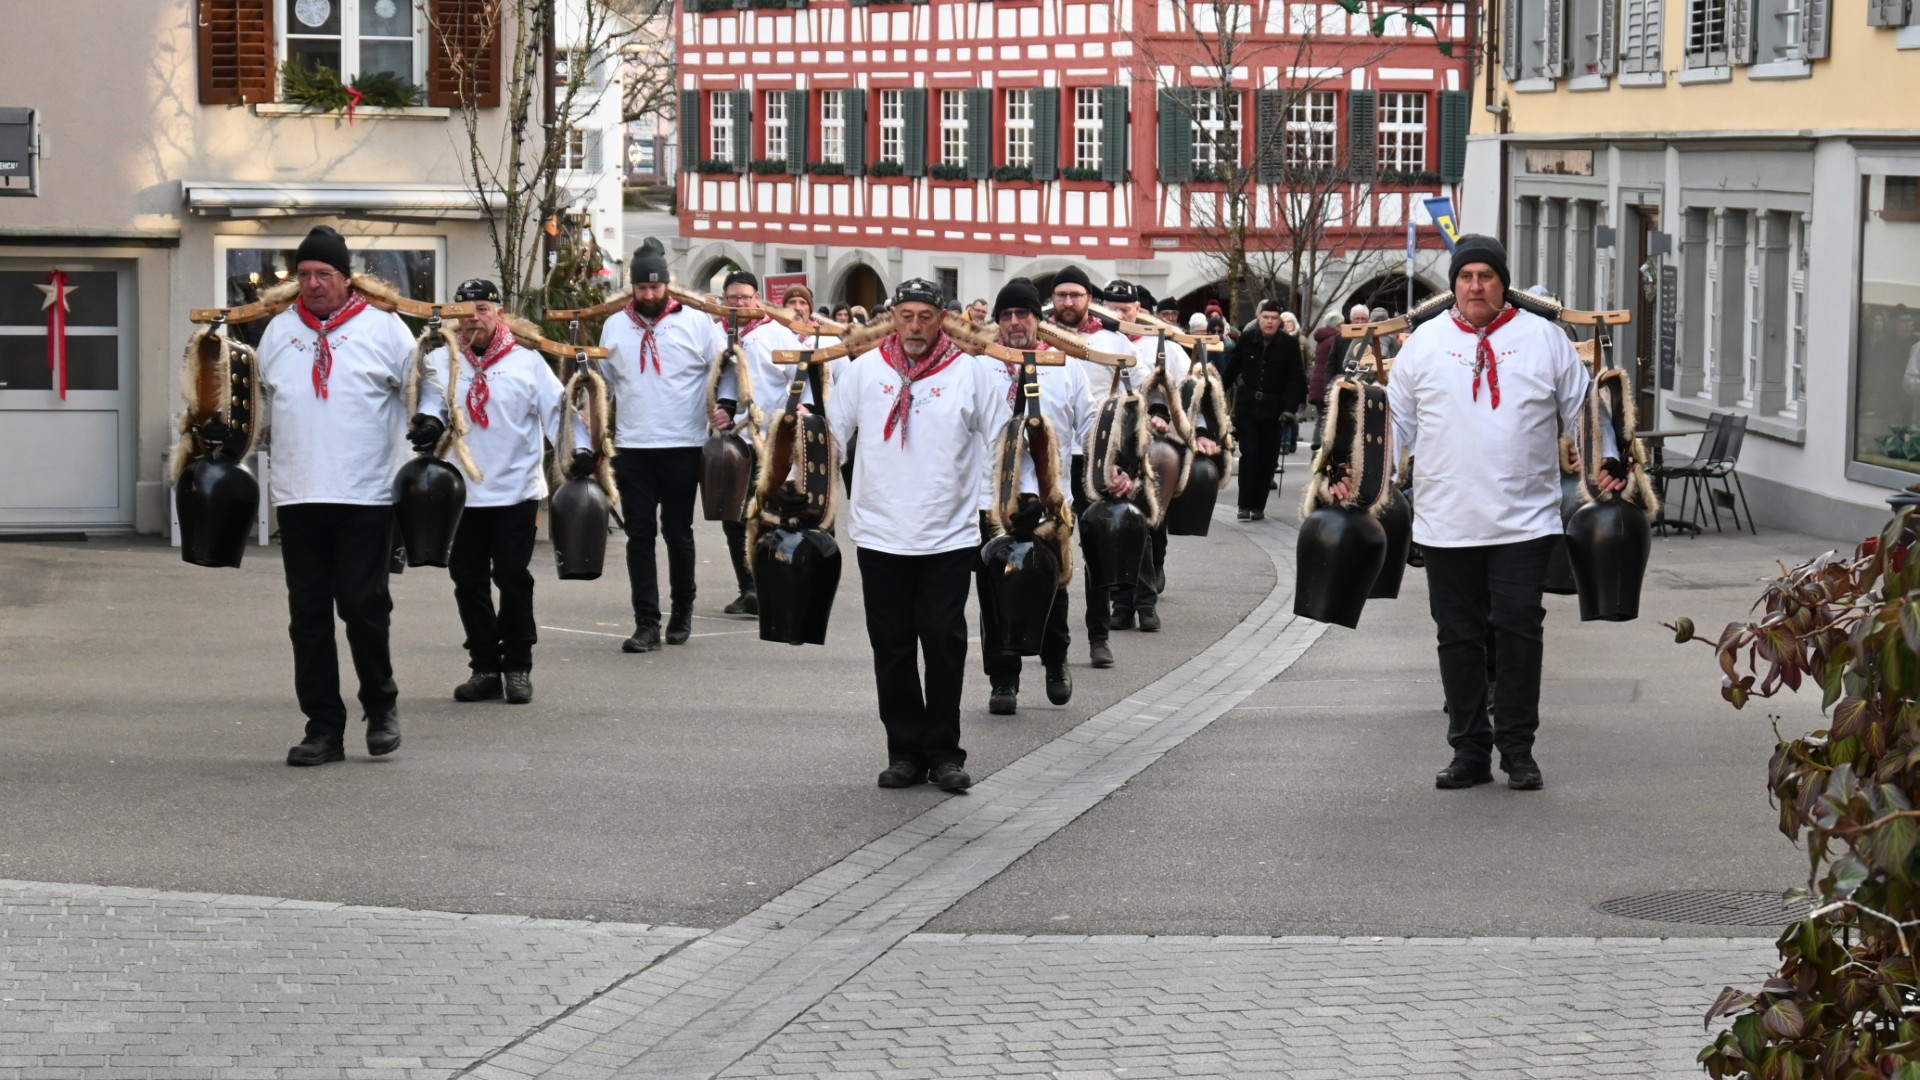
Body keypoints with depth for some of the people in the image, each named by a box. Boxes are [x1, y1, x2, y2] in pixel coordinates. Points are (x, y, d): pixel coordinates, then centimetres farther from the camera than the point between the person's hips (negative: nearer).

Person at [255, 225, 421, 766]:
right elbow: (258, 398, 24)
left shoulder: (383, 328, 1)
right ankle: (324, 728, 10)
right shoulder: (279, 331, 12)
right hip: (298, 498, 4)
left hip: (366, 497, -4)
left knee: (363, 606, -5)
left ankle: (381, 706, 18)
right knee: (307, 616, 4)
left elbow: (420, 387, 5)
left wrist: (430, 421, -13)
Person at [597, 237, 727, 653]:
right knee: (640, 535, 0)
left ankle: (682, 611, 24)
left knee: (678, 532, 6)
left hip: (682, 447, -2)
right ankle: (646, 624, 0)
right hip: (632, 448, 2)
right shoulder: (614, 326, 8)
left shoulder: (697, 323, -2)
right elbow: (603, 383, 17)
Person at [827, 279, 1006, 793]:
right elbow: (828, 434, 10)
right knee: (892, 648, 5)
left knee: (945, 645, -2)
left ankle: (943, 751, 7)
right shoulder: (865, 370, 4)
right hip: (880, 534, 1)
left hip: (949, 536, -1)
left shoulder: (969, 373, 1)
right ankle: (905, 750, 13)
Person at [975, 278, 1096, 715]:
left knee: (1050, 587, 1)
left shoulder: (1066, 368, 8)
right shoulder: (979, 369, 6)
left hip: (1049, 497, 0)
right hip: (991, 496, 0)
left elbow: (1090, 425, 8)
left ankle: (1055, 662, 27)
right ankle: (1003, 681, 9)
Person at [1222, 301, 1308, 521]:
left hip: (1273, 409, 0)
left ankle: (1258, 506, 13)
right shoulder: (1247, 341, -3)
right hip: (1247, 405, 0)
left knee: (1267, 458, 4)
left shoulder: (1289, 344, -6)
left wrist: (1290, 408, -16)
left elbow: (1296, 378, -7)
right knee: (1249, 454, -7)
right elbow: (1230, 370, 5)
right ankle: (1245, 505, -2)